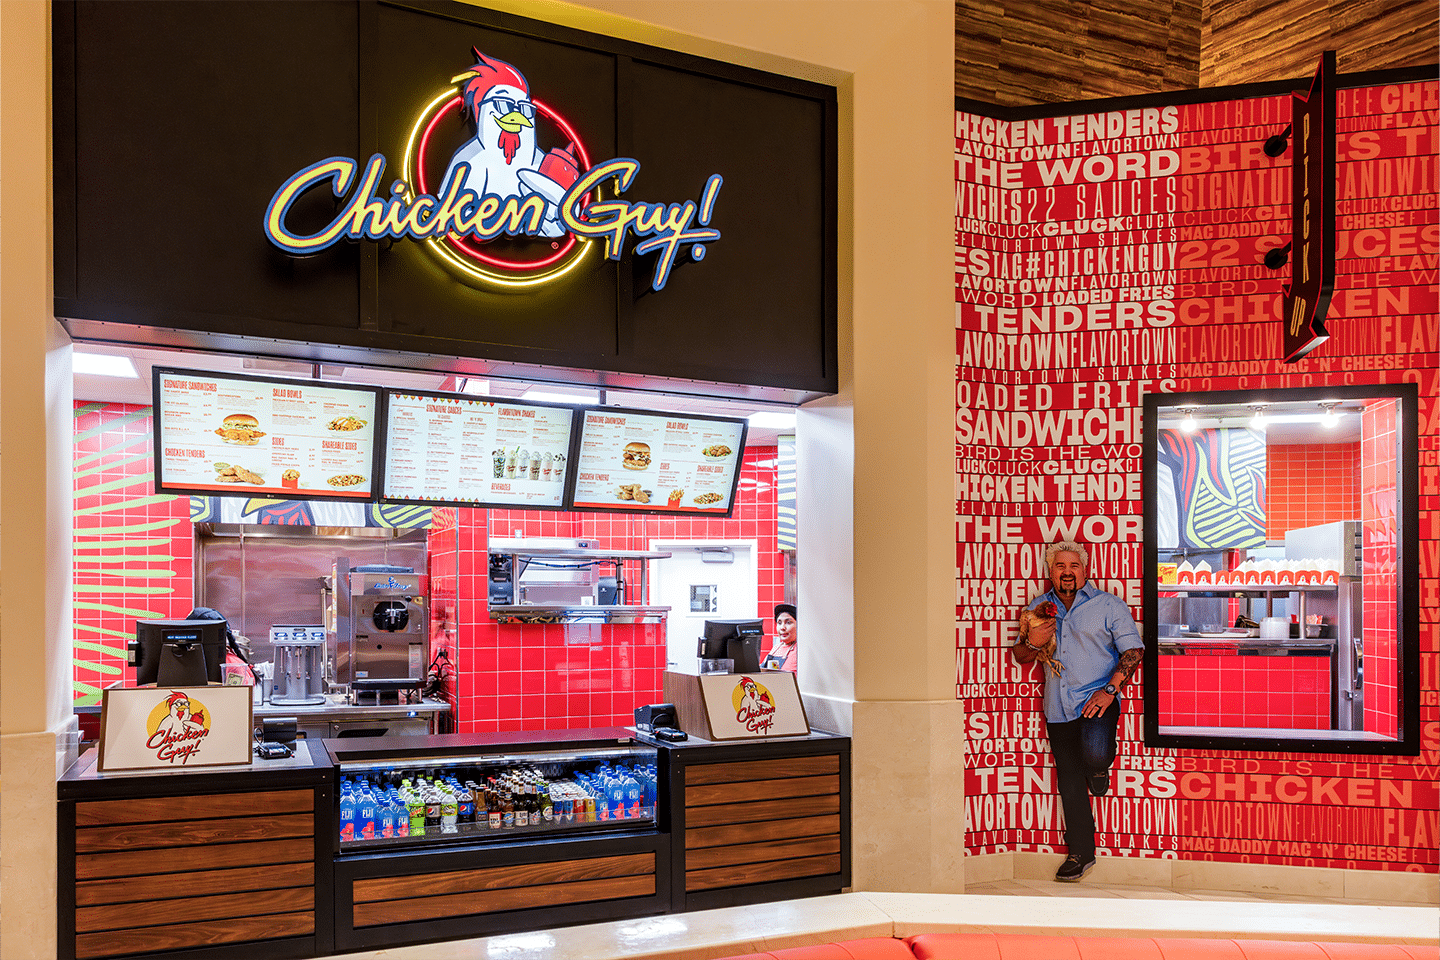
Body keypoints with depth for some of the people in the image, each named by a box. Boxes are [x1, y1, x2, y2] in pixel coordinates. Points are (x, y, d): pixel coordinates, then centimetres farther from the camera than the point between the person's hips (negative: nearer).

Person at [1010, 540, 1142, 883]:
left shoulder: (1108, 605, -1)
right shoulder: (1038, 608, 10)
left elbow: (1133, 649, -5)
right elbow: (1019, 656, 15)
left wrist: (1109, 689, -17)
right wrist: (1032, 642, -9)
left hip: (1097, 699, -4)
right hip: (1058, 708, 4)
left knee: (1094, 754, -31)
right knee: (1069, 781, 8)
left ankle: (1100, 767, 8)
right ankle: (1081, 853, 23)